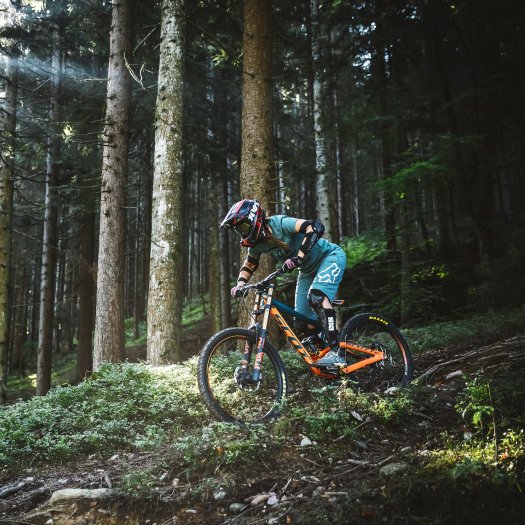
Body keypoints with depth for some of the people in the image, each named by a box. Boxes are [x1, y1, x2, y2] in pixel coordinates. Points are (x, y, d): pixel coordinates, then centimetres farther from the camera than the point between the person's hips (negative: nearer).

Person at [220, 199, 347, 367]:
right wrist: (240, 284, -5)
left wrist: (298, 257, -46)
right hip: (308, 270, 8)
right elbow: (249, 265, 13)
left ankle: (337, 351, -30)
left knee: (316, 296, -34)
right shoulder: (257, 244, -6)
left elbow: (315, 227, -40)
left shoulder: (278, 223, -28)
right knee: (302, 325, -1)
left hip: (330, 256, -8)